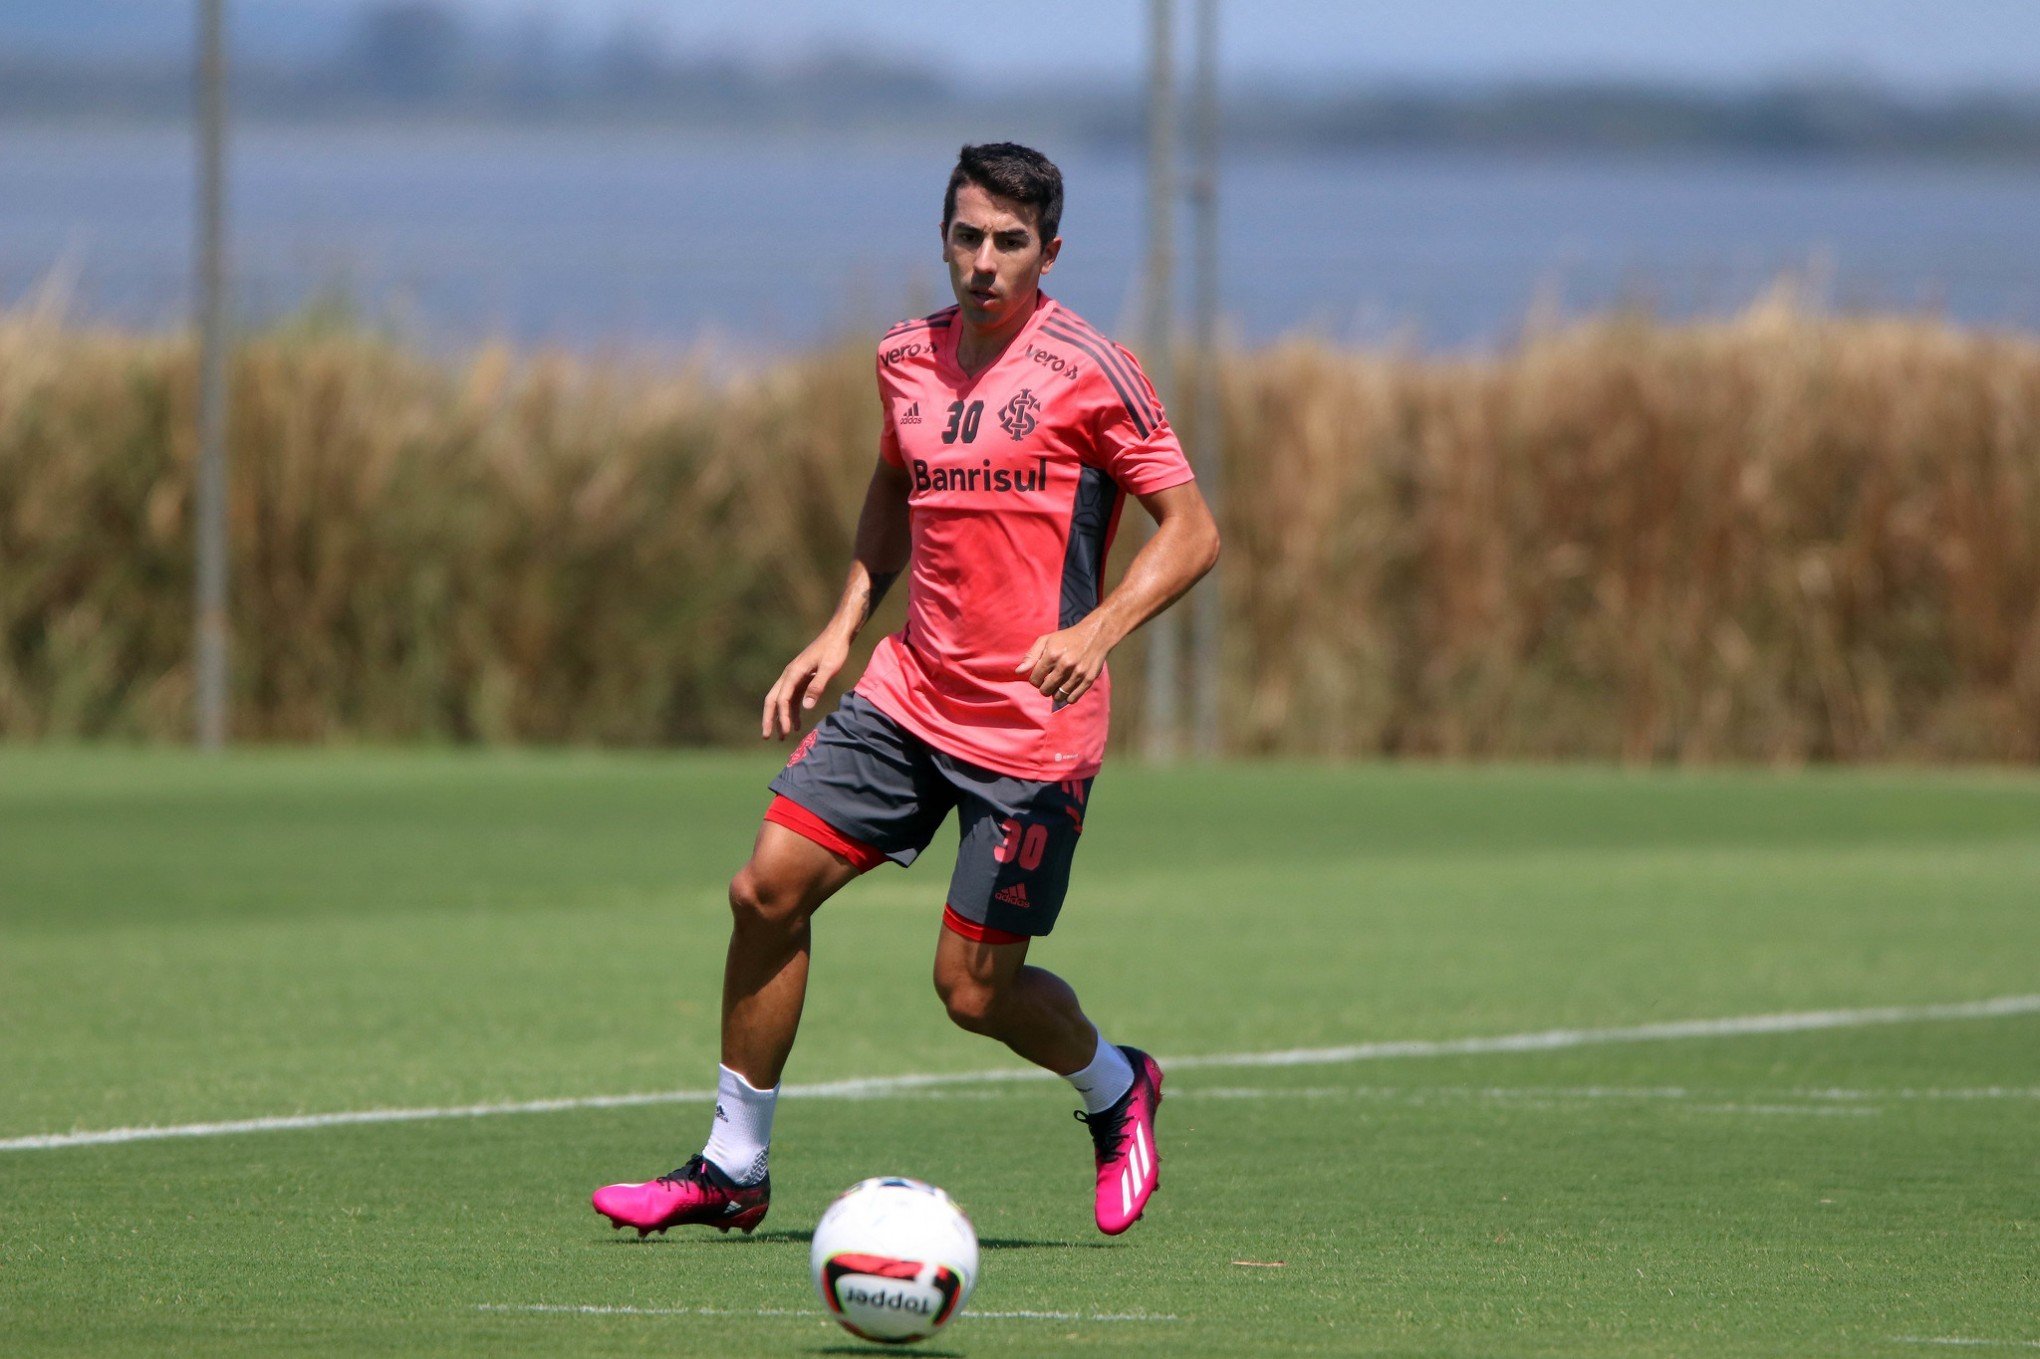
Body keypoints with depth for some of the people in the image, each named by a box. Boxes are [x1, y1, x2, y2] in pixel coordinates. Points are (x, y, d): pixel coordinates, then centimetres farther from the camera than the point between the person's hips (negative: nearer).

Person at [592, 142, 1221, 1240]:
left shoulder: (1089, 371, -11)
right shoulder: (908, 358, 6)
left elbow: (1190, 530, -10)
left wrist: (1097, 629, -26)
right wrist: (843, 629, 14)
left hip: (1033, 728, -5)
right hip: (908, 692, 5)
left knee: (974, 991, -4)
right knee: (767, 889, -6)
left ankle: (1115, 1090, 29)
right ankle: (733, 1169, 7)